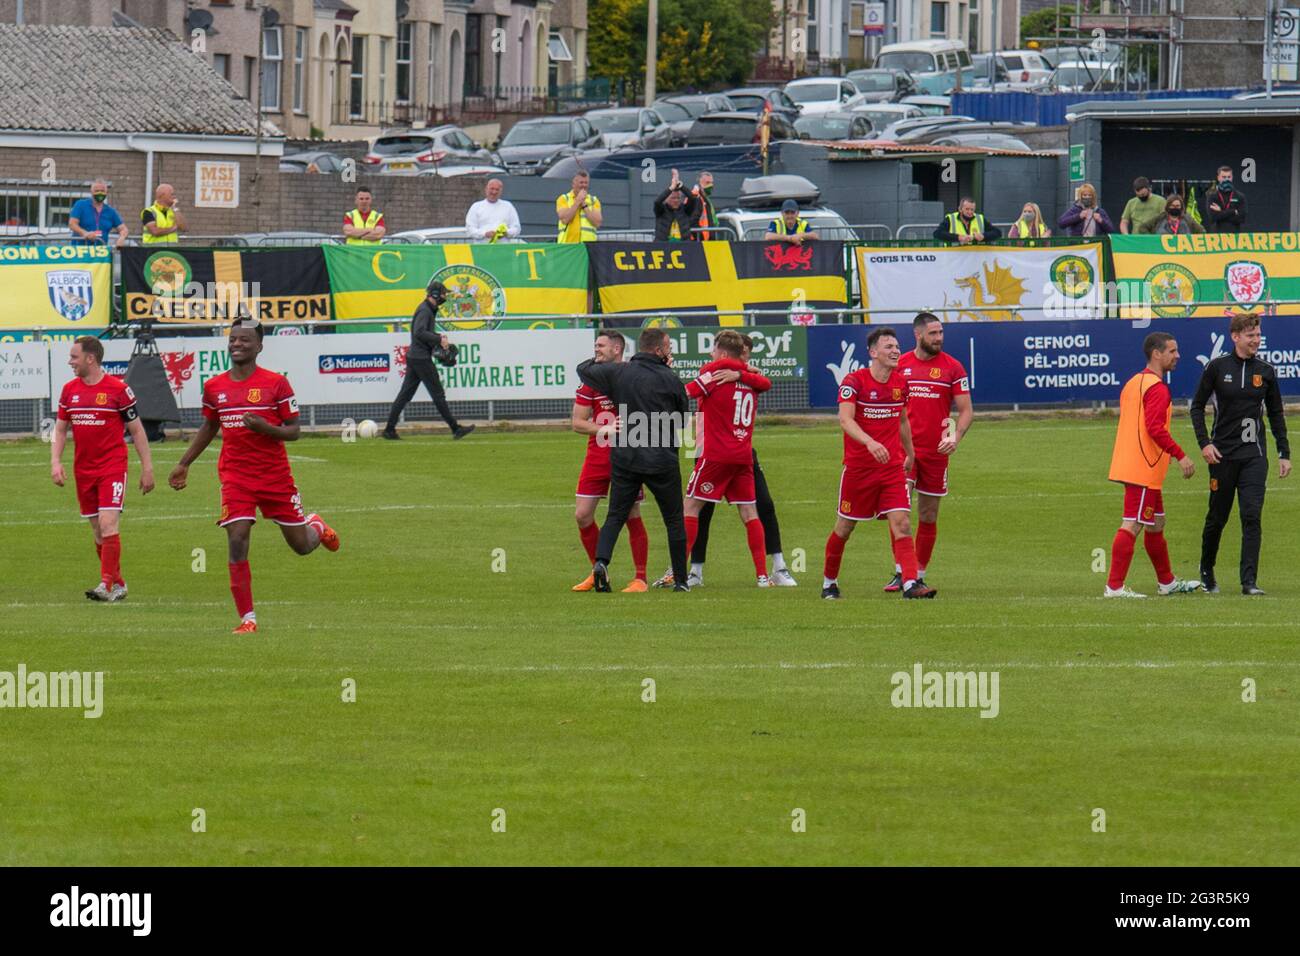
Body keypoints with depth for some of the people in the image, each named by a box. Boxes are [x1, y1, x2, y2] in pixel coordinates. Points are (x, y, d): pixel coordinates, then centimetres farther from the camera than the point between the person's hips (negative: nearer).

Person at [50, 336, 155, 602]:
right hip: (83, 469, 6)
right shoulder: (70, 390, 9)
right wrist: (55, 462, 1)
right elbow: (61, 430, 15)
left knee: (108, 524, -17)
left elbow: (137, 430, -1)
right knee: (97, 530, 7)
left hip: (113, 467, -6)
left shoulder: (118, 389, -7)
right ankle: (118, 584, 18)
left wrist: (147, 468, -1)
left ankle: (107, 585, -19)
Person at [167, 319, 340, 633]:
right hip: (235, 477, 2)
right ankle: (247, 619, -7)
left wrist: (264, 427, -25)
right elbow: (209, 427, 21)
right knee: (237, 543, -14)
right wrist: (184, 464, 21)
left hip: (276, 475, -2)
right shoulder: (214, 387, 4)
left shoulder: (275, 383, -7)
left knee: (302, 546, 8)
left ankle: (316, 526, 47)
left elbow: (294, 431, -6)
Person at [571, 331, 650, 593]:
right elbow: (577, 422, 1)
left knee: (632, 516, -3)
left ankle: (640, 578, 6)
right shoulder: (592, 380, 3)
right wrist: (604, 429, -16)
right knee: (582, 515, 0)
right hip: (598, 455, 3)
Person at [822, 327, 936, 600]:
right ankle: (829, 582, 28)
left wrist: (909, 455, 28)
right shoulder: (854, 381, -12)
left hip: (893, 467, 3)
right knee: (845, 527, 9)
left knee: (901, 524, -12)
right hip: (858, 468, -3)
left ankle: (911, 583, -21)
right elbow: (845, 420, -25)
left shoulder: (901, 383, 6)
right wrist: (870, 442, -41)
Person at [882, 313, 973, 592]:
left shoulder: (952, 367, 1)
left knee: (928, 517, 7)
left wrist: (956, 437, -16)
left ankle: (919, 576, 17)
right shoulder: (900, 365, 5)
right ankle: (900, 572, -13)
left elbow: (966, 410, 1)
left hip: (936, 451, 0)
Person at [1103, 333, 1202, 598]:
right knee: (1132, 525, -10)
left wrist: (1167, 453, 26)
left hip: (1129, 464, 10)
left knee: (1156, 524, 19)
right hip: (1144, 469, -10)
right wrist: (1179, 455, -21)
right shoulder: (1156, 388, -15)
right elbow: (1155, 428, -25)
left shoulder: (1133, 383, 16)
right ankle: (1114, 586, -11)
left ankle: (1166, 582, 29)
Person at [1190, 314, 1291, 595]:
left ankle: (1249, 580, -11)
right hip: (1223, 454, -1)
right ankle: (1206, 571, 29)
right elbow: (1197, 406, 4)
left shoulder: (1265, 371, 6)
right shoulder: (1217, 367, -1)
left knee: (1252, 516, -10)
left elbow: (1276, 414, 13)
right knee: (1217, 517, 8)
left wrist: (1284, 453, 9)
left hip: (1254, 455, 1)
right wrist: (1204, 443, -8)